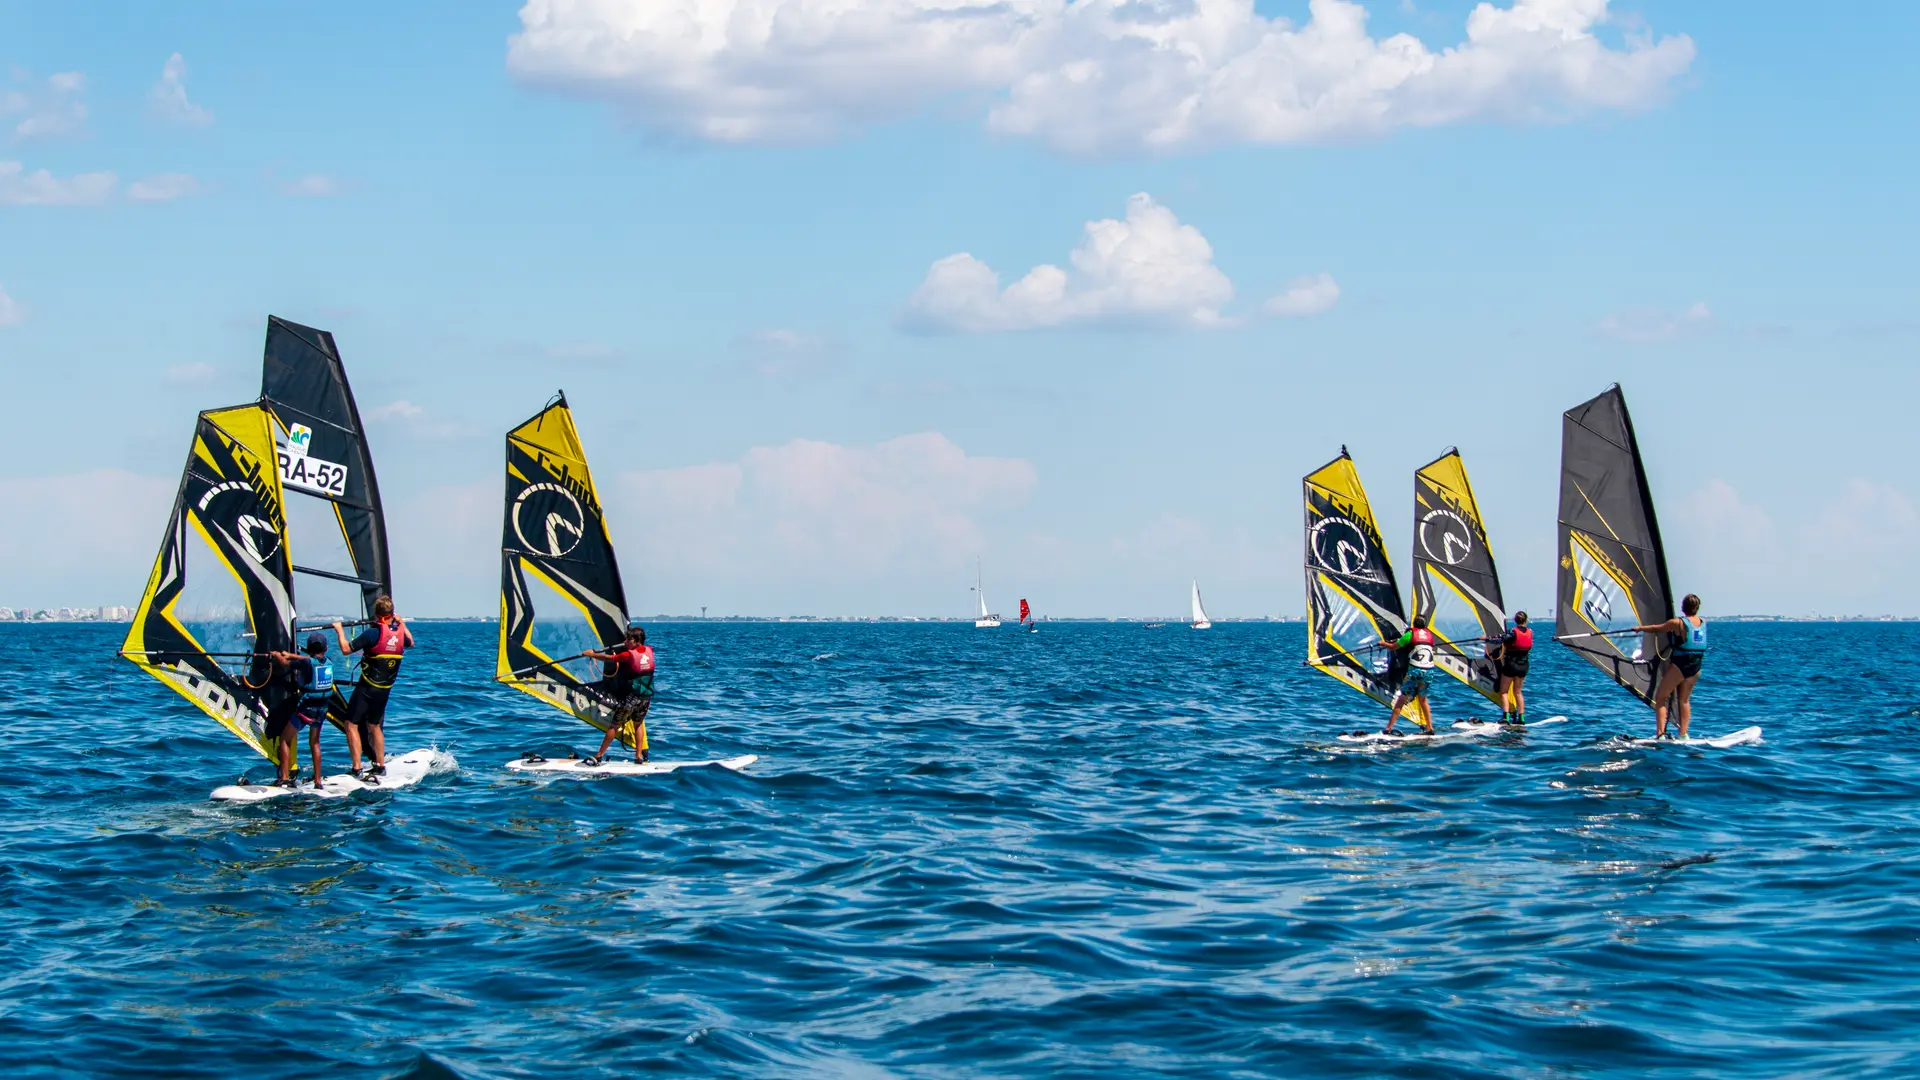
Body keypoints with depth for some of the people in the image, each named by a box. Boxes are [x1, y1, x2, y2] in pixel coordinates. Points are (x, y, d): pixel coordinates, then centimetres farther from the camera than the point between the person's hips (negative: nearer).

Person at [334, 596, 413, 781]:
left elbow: (346, 649, -17)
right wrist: (402, 623, 39)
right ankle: (380, 766, 26)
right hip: (385, 689, 7)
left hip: (367, 688, -6)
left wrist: (339, 630, -2)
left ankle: (357, 769, -8)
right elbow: (410, 643, 27)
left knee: (351, 725, -1)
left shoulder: (374, 632, -18)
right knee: (374, 726, 23)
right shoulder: (400, 633, 1)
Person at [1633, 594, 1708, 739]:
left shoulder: (1677, 623, -12)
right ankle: (1683, 734, 12)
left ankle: (1660, 734, -6)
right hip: (1696, 666, 6)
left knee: (1660, 697, 4)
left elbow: (1656, 628, -1)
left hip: (1679, 665, -6)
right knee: (1684, 699, 17)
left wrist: (1640, 628, 18)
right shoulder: (1703, 622, 5)